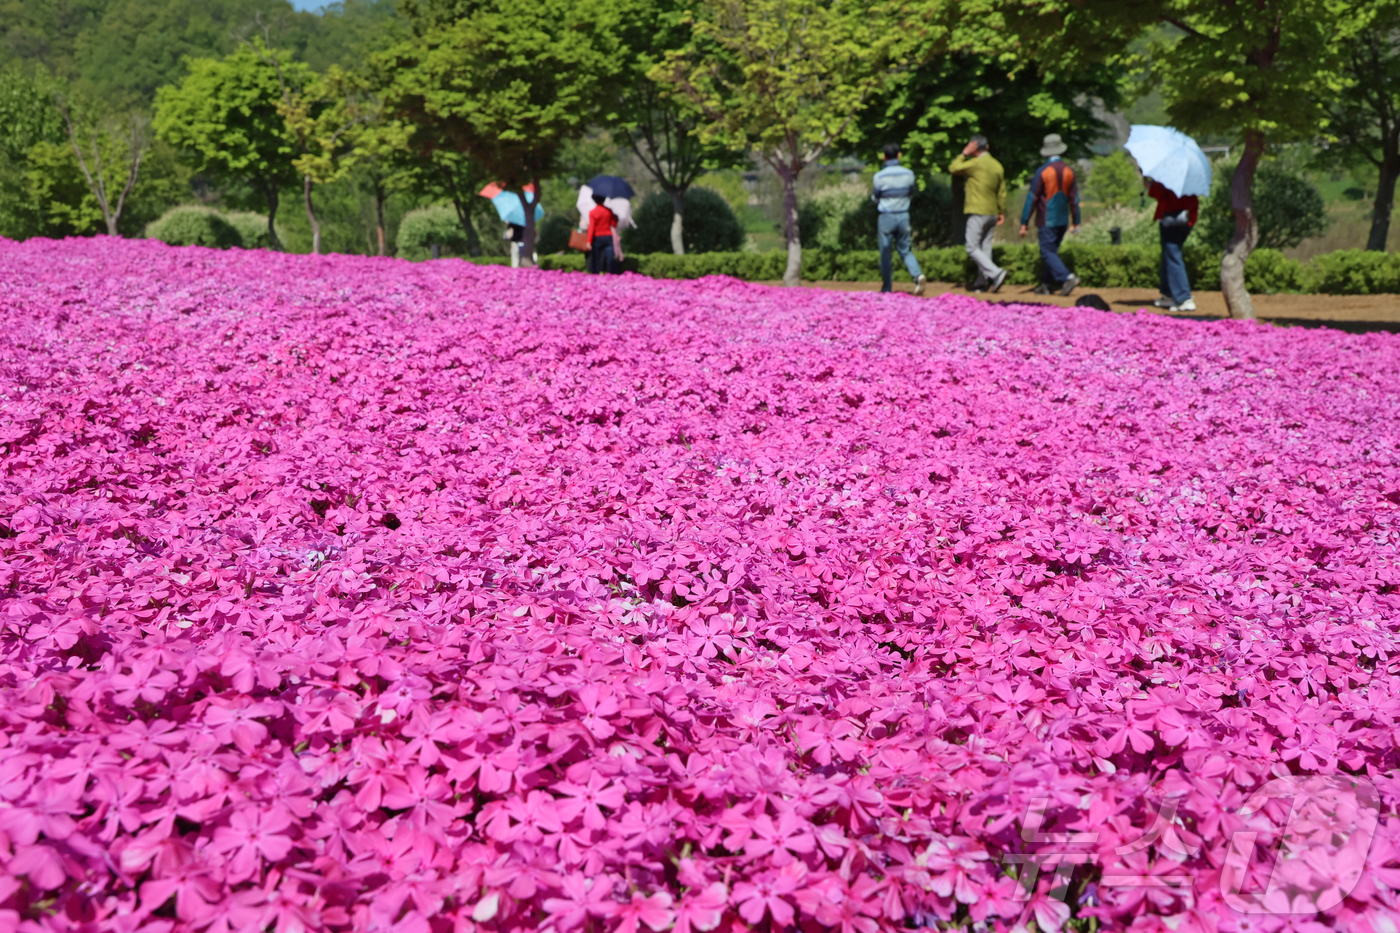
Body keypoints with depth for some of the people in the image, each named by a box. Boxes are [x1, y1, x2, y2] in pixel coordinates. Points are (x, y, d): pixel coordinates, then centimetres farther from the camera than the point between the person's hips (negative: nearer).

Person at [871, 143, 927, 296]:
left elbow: (875, 198, 1)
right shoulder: (908, 174, -2)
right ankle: (918, 275, -11)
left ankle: (887, 288, 10)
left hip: (886, 217, -3)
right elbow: (911, 194, 11)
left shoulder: (879, 176, -11)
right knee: (905, 250, 14)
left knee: (885, 253, 6)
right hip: (903, 216, 3)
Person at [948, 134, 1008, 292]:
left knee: (973, 248, -6)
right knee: (985, 248, 10)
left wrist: (964, 154, 3)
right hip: (992, 213, 8)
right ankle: (981, 282, 12)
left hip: (978, 213, -8)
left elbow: (953, 169, -6)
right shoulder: (997, 166, 11)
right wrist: (1002, 212, 21)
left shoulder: (976, 163, -12)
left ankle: (996, 273, -19)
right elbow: (1002, 192, 15)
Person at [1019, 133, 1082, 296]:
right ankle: (1047, 284, 16)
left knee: (1047, 252, -5)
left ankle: (1068, 277, -19)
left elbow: (1032, 198, -10)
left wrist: (1024, 223, -7)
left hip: (1047, 220, -6)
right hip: (1063, 220, 6)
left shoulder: (1042, 171, -12)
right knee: (1052, 251, 15)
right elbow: (1074, 198, 9)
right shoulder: (1069, 171, 4)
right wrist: (1075, 222, 17)